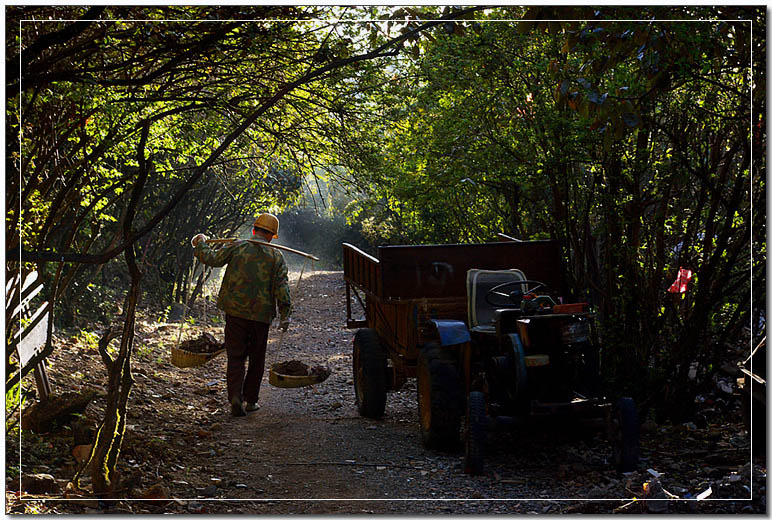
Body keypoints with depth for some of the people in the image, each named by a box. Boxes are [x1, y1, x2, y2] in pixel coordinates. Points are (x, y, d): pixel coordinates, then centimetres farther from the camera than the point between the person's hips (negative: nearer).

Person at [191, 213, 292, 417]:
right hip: (261, 314, 0)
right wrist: (285, 314, -4)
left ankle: (235, 398, -13)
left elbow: (212, 258, -2)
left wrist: (200, 244, 17)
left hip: (235, 311, 0)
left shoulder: (238, 247, -1)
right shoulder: (276, 256, 1)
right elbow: (281, 287, -5)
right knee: (256, 358, 15)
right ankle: (251, 400, 19)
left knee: (235, 356, 3)